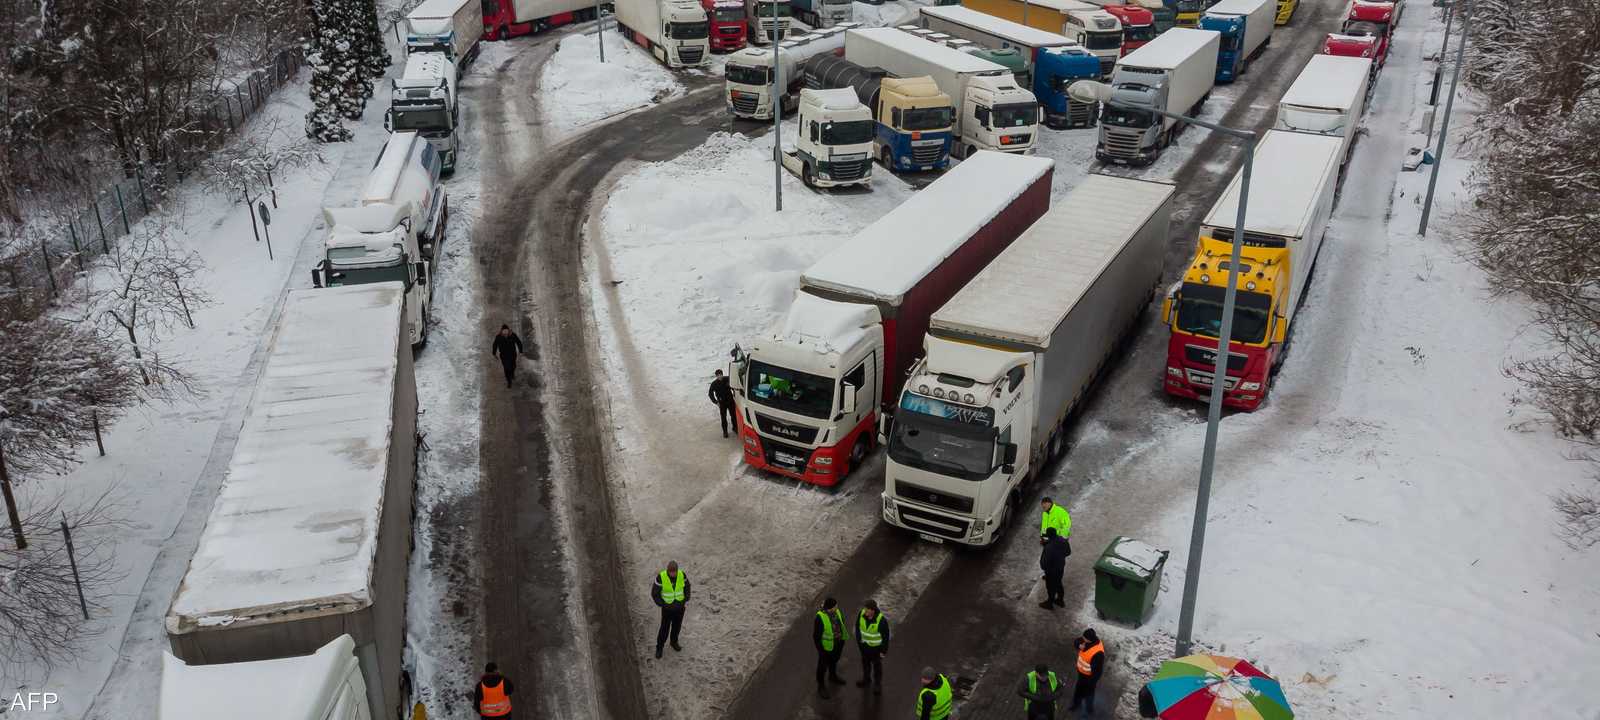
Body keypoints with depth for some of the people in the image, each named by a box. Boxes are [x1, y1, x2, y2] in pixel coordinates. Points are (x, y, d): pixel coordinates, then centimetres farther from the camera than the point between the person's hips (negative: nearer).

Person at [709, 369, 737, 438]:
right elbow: (710, 394, -3)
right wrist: (716, 402, -9)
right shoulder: (714, 383, -10)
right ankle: (725, 431, 12)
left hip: (730, 400, 2)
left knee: (733, 415, 10)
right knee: (723, 417, 2)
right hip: (722, 402, -2)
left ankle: (735, 428, 29)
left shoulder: (727, 379, -7)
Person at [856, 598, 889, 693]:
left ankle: (878, 684, 40)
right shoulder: (861, 614, -23)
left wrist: (884, 651, -12)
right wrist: (858, 640, 7)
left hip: (876, 646, -4)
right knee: (865, 662, 26)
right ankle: (866, 679, 51)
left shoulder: (881, 620, -35)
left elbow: (885, 636, -20)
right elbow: (858, 627, -3)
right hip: (864, 644, 4)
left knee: (877, 665, 17)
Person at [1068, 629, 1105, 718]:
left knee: (1088, 694, 20)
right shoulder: (1086, 641, -19)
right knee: (1078, 689, 30)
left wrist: (1092, 682, -20)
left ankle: (1089, 710, 46)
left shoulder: (1097, 653, -40)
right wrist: (1079, 645, -21)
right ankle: (1076, 703, 56)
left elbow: (1097, 670, -30)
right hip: (1081, 673, 7)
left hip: (1089, 676, -7)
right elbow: (1077, 641, 3)